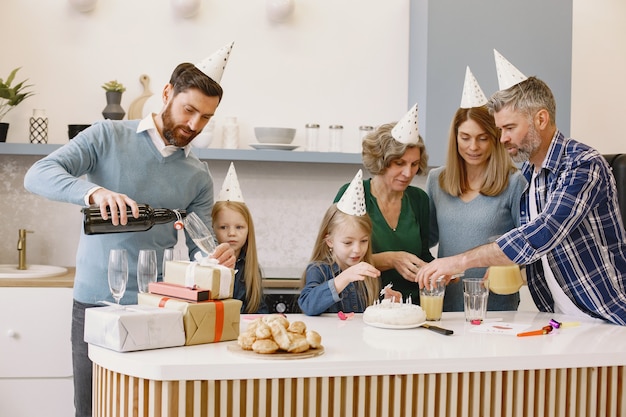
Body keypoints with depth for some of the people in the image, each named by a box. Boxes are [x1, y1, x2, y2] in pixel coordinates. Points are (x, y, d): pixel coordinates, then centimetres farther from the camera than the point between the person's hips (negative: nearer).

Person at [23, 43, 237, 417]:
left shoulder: (199, 178, 7)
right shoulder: (108, 137, -2)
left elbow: (199, 251, 7)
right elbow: (38, 175, -13)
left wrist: (218, 260, -18)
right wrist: (94, 192, -32)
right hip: (95, 302, -2)